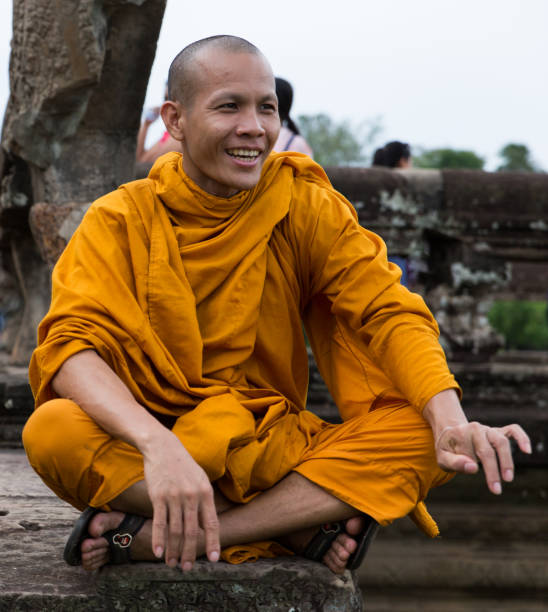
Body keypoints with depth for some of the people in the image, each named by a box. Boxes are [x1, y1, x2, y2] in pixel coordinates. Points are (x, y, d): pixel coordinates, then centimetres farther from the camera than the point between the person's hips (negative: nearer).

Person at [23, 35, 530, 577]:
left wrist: (451, 419, -28)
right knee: (52, 432, -33)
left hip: (273, 450, 2)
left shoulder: (306, 206, 3)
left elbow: (388, 310, -6)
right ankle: (297, 528, -22)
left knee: (425, 434, -23)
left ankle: (151, 539, -25)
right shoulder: (121, 220, -4)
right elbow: (72, 344, -19)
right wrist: (157, 445, -40)